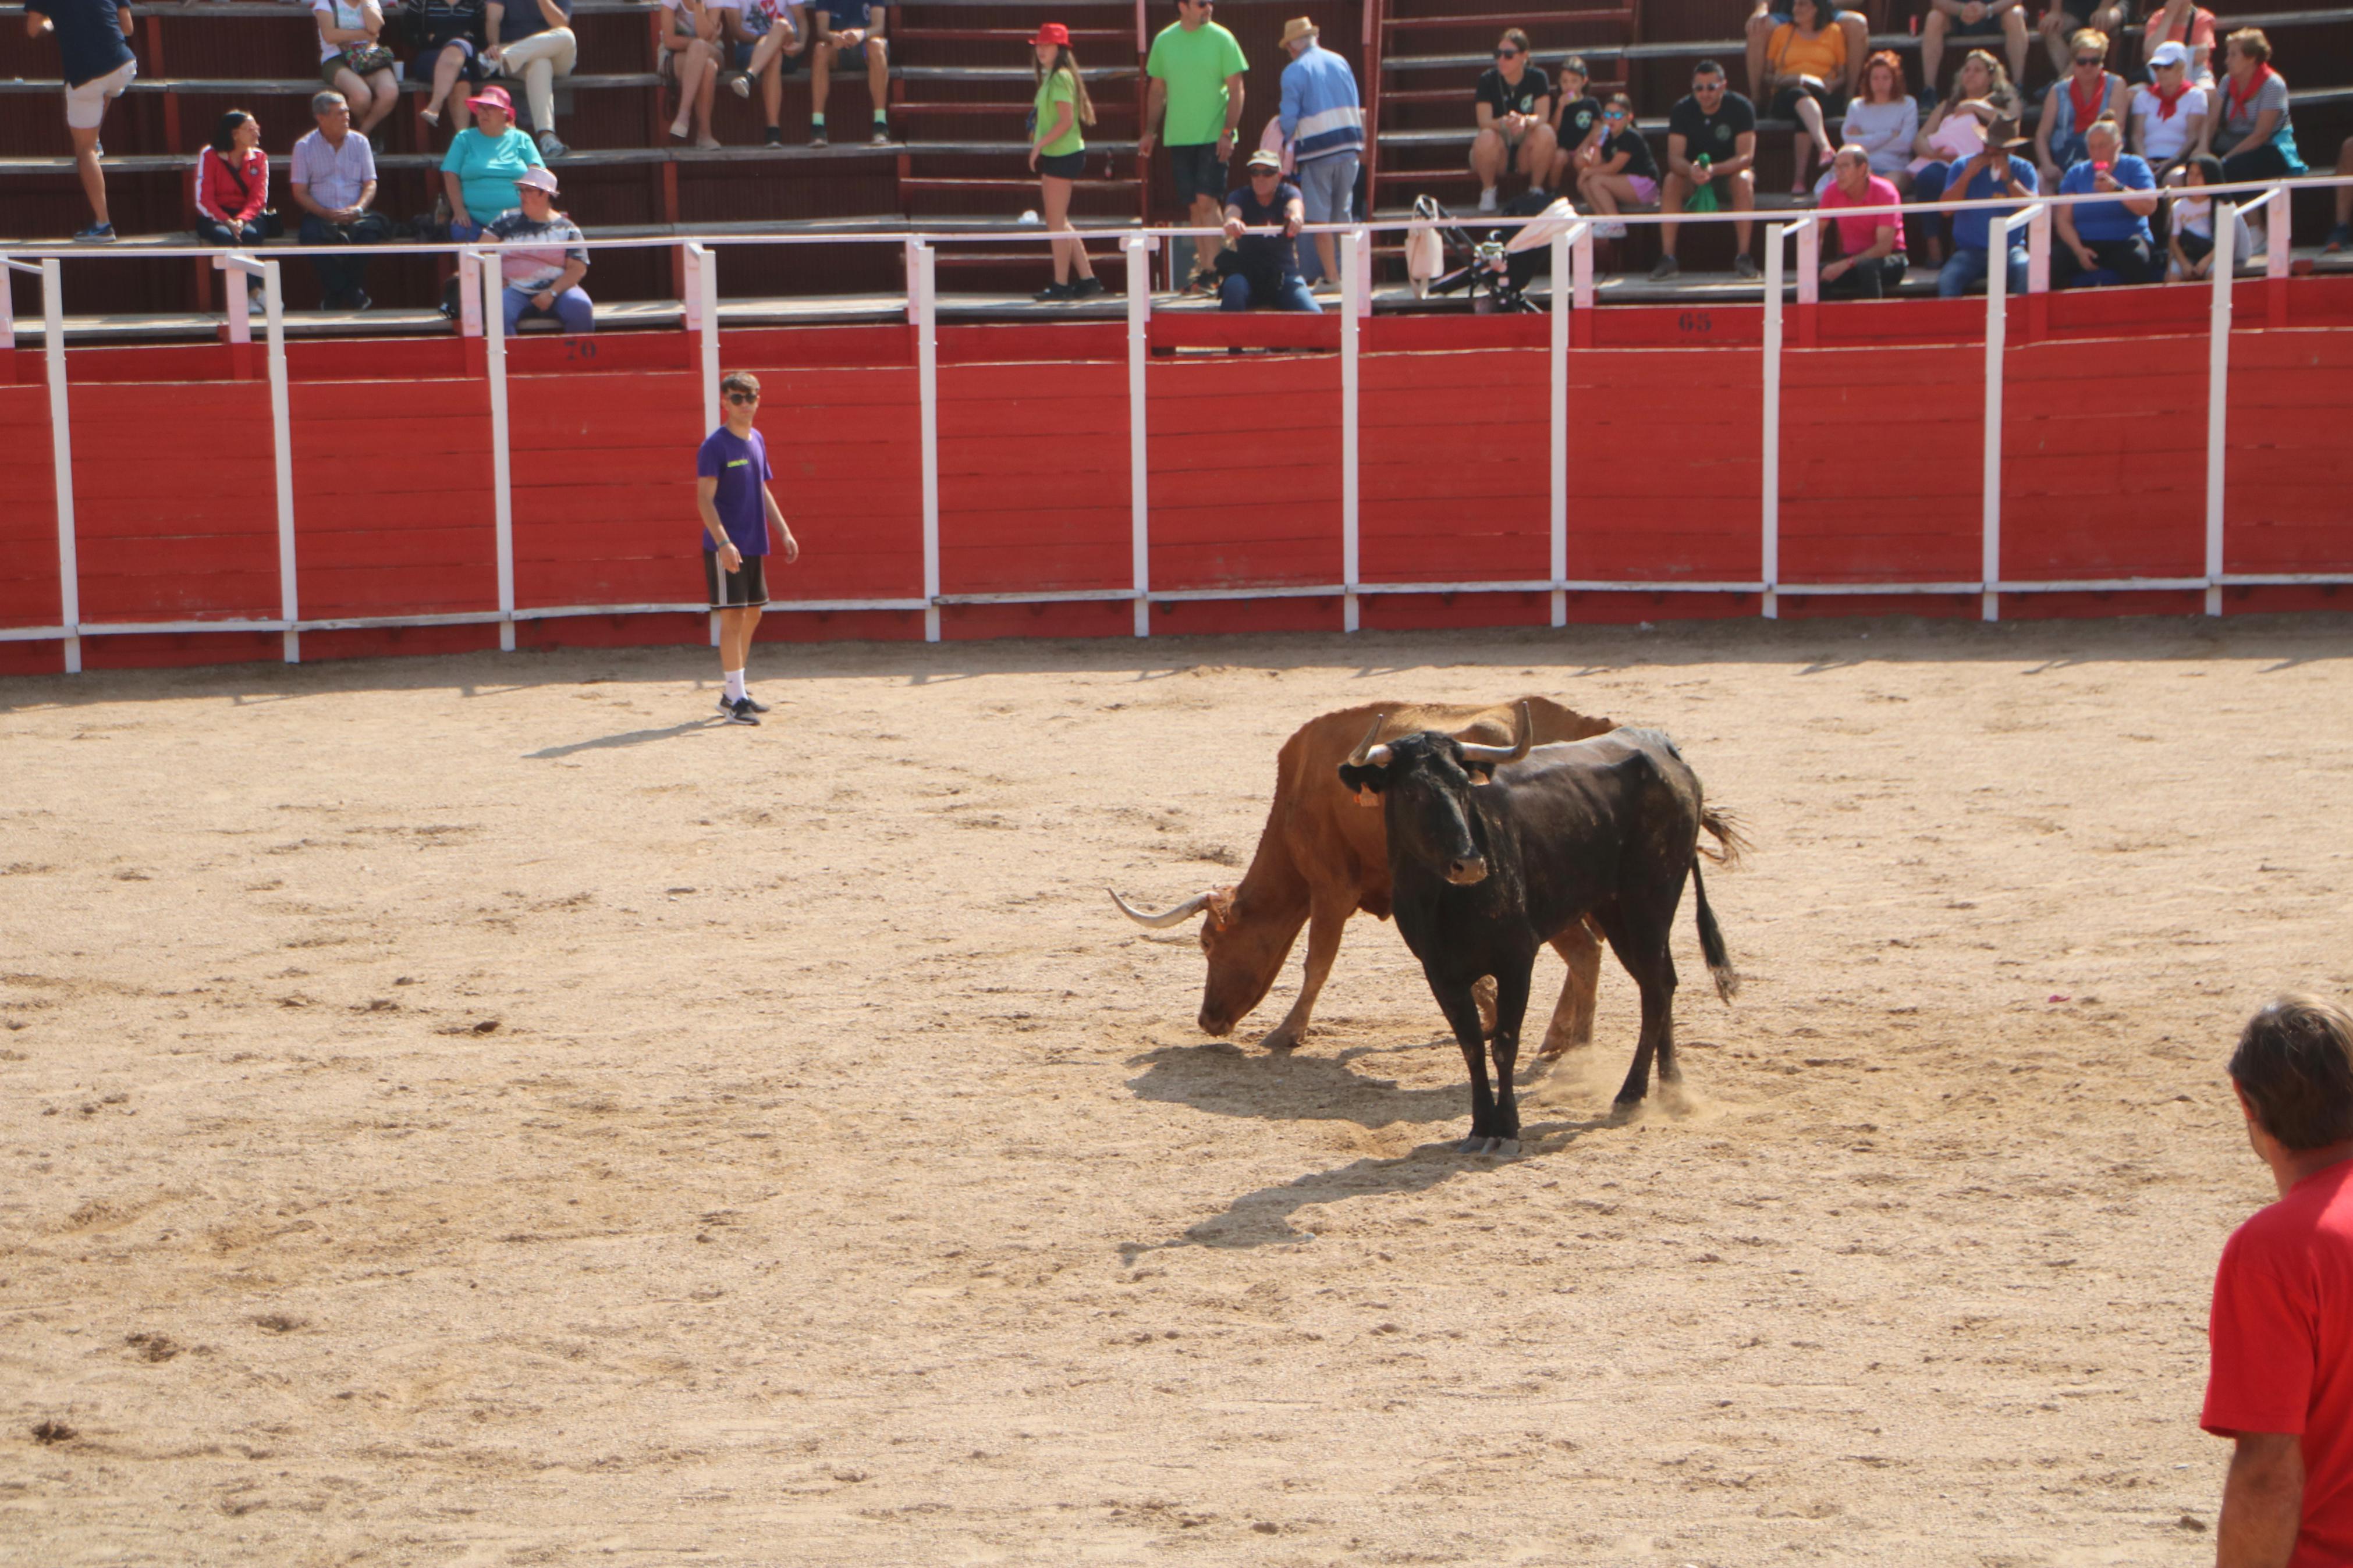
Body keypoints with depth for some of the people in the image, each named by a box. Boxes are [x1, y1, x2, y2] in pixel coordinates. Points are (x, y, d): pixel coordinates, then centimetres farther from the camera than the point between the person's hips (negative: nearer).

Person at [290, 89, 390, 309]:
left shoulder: (360, 143, 11)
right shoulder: (304, 147, 4)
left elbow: (370, 184, 7)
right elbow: (300, 193, 0)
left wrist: (357, 209, -13)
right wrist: (327, 213, -16)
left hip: (354, 214, 1)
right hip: (321, 215, -1)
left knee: (371, 228, -33)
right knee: (311, 233, -35)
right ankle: (353, 296, -23)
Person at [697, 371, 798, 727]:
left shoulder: (757, 441, 12)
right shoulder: (714, 445, -12)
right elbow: (705, 499, -17)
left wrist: (784, 532, 18)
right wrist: (723, 542, -27)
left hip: (753, 546, 8)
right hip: (726, 547, -8)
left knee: (752, 615, 12)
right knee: (733, 616, -8)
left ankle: (734, 693, 22)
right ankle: (736, 699, -6)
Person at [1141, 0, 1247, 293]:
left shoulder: (1221, 39, -3)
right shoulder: (1163, 41, 6)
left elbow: (1236, 89, -4)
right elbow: (1157, 90, 15)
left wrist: (1227, 132, -12)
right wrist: (1149, 132, 11)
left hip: (1214, 136, -3)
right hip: (1179, 137, 3)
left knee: (1206, 201, -13)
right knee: (1193, 206, 5)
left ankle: (1211, 271, -11)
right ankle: (1204, 268, 12)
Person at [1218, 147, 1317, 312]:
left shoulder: (1288, 192, 0)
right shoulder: (1241, 196, -1)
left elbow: (1295, 204, -25)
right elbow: (1233, 208, -26)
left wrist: (1296, 215, -52)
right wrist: (1231, 220, -53)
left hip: (1285, 275, 1)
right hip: (1247, 274, -1)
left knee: (1315, 317, -21)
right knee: (1234, 286, -35)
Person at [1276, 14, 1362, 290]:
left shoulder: (1294, 71, -6)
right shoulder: (1340, 62, 11)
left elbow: (1289, 119, -9)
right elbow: (1357, 108, 14)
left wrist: (1289, 152, 5)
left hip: (1317, 151, -5)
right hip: (1348, 147, 5)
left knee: (1320, 218, 0)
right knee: (1343, 215, 15)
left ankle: (1332, 276, -3)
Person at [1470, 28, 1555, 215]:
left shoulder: (1537, 78, -6)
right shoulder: (1488, 79, -9)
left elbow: (1543, 117, -17)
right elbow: (1484, 122, -18)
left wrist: (1525, 121, -41)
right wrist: (1504, 123, -42)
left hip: (1527, 150, 1)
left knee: (1545, 133, -31)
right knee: (1486, 138, -35)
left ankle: (1536, 190, -11)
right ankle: (1488, 192, -10)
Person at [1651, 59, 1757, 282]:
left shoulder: (1741, 107, -16)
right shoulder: (1682, 110, -10)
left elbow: (1746, 156, -23)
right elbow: (1674, 158, -18)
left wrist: (1714, 170, -41)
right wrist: (1691, 170, -42)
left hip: (1730, 174, -2)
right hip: (1693, 178, 2)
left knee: (1743, 180, -35)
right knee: (1671, 182, -29)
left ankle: (1743, 257, -34)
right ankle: (1667, 259, -31)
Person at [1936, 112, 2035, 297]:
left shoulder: (2023, 169, 7)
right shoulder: (1962, 166, 7)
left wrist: (2009, 179, -14)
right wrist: (1967, 176, -11)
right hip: (1970, 249, 0)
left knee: (2028, 273, -32)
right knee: (1947, 281, -31)